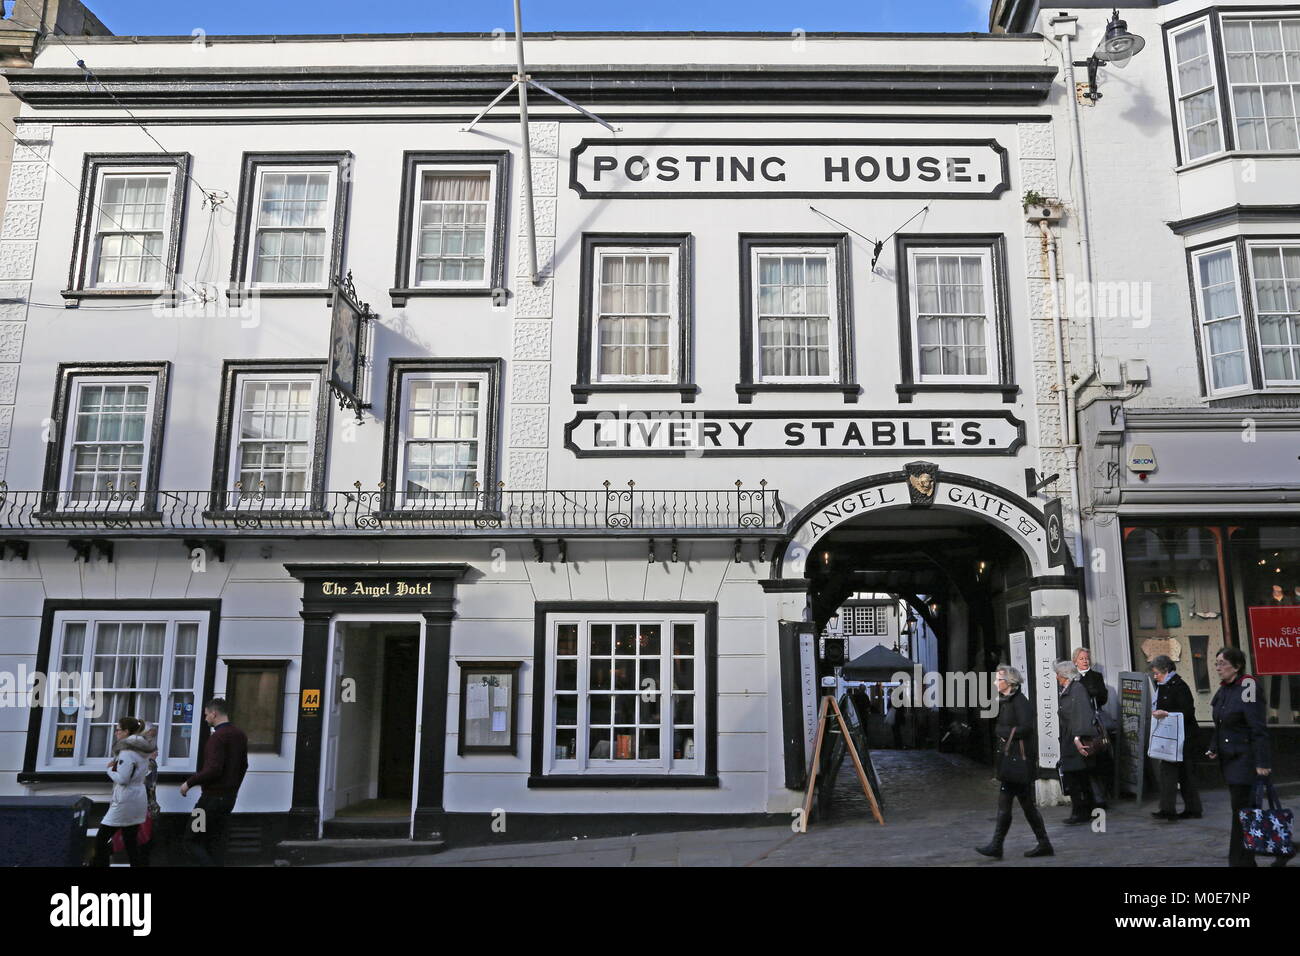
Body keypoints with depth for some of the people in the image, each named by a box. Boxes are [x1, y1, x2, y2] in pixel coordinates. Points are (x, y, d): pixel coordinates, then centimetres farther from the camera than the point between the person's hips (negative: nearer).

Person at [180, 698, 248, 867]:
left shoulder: (218, 737, -18)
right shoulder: (240, 735, 10)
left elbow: (213, 769, -26)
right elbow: (243, 766, 18)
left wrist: (189, 783, -14)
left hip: (213, 797, -8)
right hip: (230, 796, 8)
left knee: (193, 840, 0)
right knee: (217, 840, 13)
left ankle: (210, 864, -15)